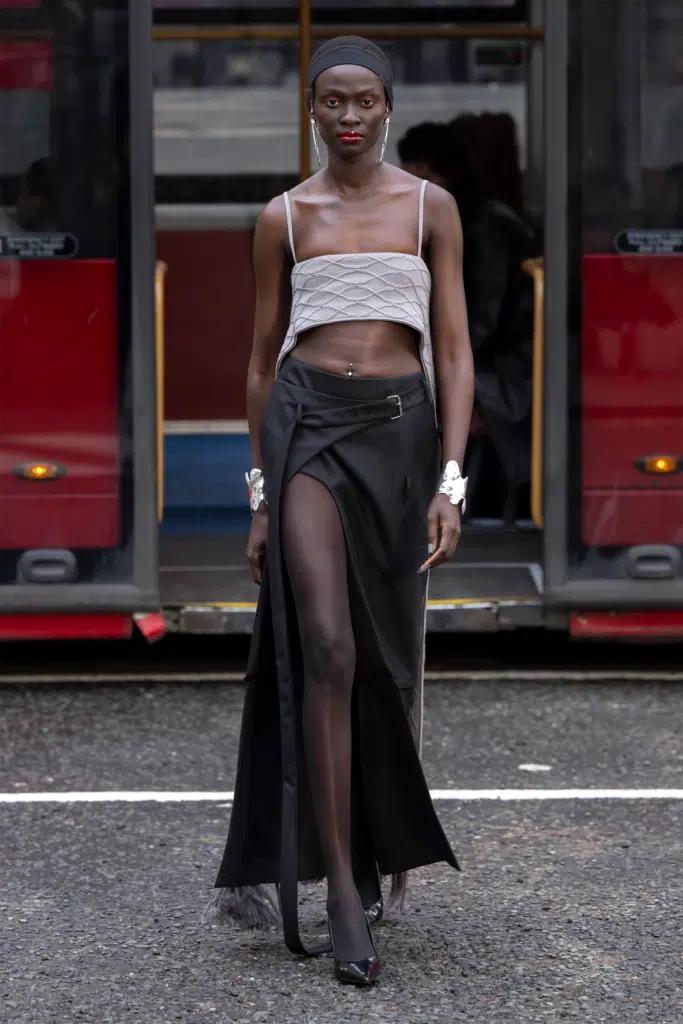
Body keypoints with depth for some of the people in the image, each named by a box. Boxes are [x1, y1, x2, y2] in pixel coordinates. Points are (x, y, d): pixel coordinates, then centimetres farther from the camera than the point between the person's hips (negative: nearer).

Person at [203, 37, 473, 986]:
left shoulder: (430, 208, 6)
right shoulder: (284, 218, 7)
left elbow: (454, 352, 2)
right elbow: (262, 361, 11)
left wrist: (451, 480, -7)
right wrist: (259, 495, 9)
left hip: (402, 428, 1)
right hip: (308, 425, -1)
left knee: (391, 659, 8)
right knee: (327, 648, -15)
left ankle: (381, 849, 29)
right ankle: (344, 892, -14)